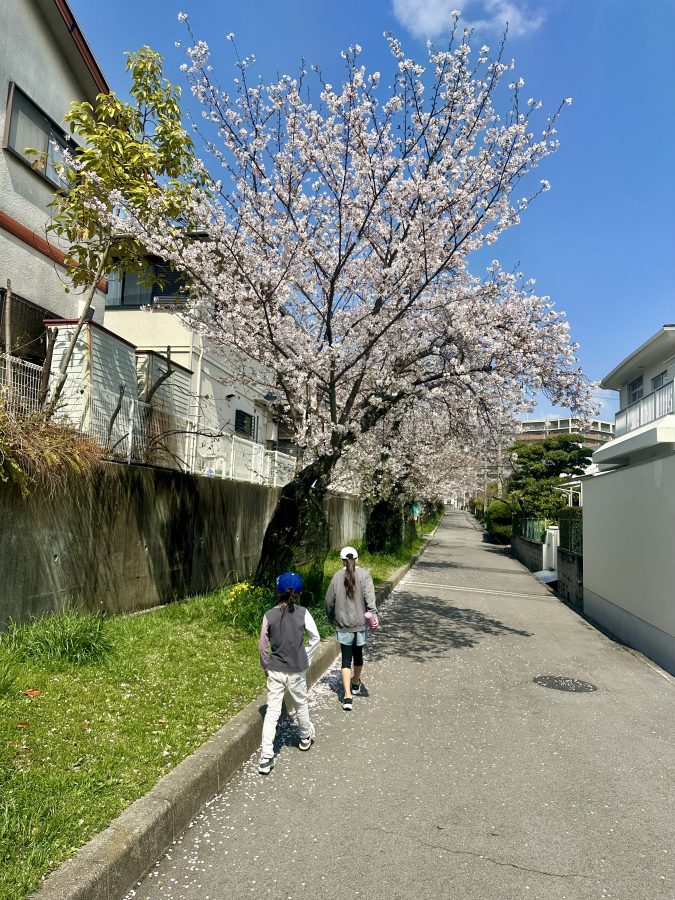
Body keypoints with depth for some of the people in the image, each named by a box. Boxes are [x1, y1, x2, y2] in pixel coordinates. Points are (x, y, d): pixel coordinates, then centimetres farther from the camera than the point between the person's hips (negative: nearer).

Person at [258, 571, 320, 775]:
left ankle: (266, 758, 2)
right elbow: (315, 638, -6)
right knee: (301, 705, 22)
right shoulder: (302, 613, -12)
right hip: (297, 671, 0)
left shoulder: (269, 615, -9)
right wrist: (307, 658, 8)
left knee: (272, 712, 5)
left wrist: (265, 667, 12)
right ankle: (305, 738, 44)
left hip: (275, 672, 0)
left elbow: (263, 646, -2)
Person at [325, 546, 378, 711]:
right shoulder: (364, 574, -4)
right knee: (358, 653, 21)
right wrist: (373, 614, -21)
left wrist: (331, 618, 17)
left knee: (346, 658, 0)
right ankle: (356, 684, 41)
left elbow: (329, 600, 3)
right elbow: (369, 595, -18)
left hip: (343, 624, -1)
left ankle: (347, 695, -10)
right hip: (360, 623, 1)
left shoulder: (337, 576, -2)